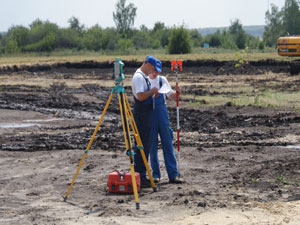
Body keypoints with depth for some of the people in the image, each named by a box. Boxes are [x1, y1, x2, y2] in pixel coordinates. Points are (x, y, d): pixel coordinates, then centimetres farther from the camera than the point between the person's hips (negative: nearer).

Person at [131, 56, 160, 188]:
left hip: (146, 115, 10)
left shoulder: (144, 77, 17)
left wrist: (153, 93, 9)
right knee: (141, 146, -8)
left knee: (145, 146, 12)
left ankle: (142, 176, 18)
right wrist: (152, 91, -12)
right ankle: (139, 177, -6)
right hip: (141, 115, -10)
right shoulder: (138, 77, -15)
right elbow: (140, 96, -25)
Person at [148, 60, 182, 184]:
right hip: (148, 113, -2)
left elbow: (171, 96, 12)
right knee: (152, 145, 1)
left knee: (167, 143, 0)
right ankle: (155, 174, 10)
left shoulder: (162, 80, 8)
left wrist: (177, 92, -10)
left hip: (162, 112, 2)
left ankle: (173, 174, 1)